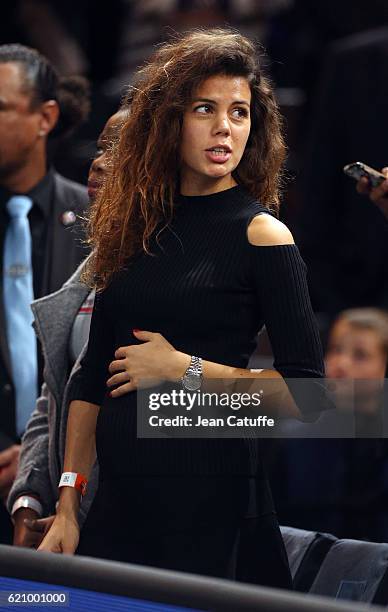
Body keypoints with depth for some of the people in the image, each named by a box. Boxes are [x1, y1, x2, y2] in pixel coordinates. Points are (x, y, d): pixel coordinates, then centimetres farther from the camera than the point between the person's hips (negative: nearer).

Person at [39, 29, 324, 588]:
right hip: (116, 495, 5)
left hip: (210, 499, -5)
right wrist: (67, 507, 4)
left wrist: (183, 368, -12)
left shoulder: (260, 234, -6)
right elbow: (91, 375, 9)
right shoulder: (135, 227, 9)